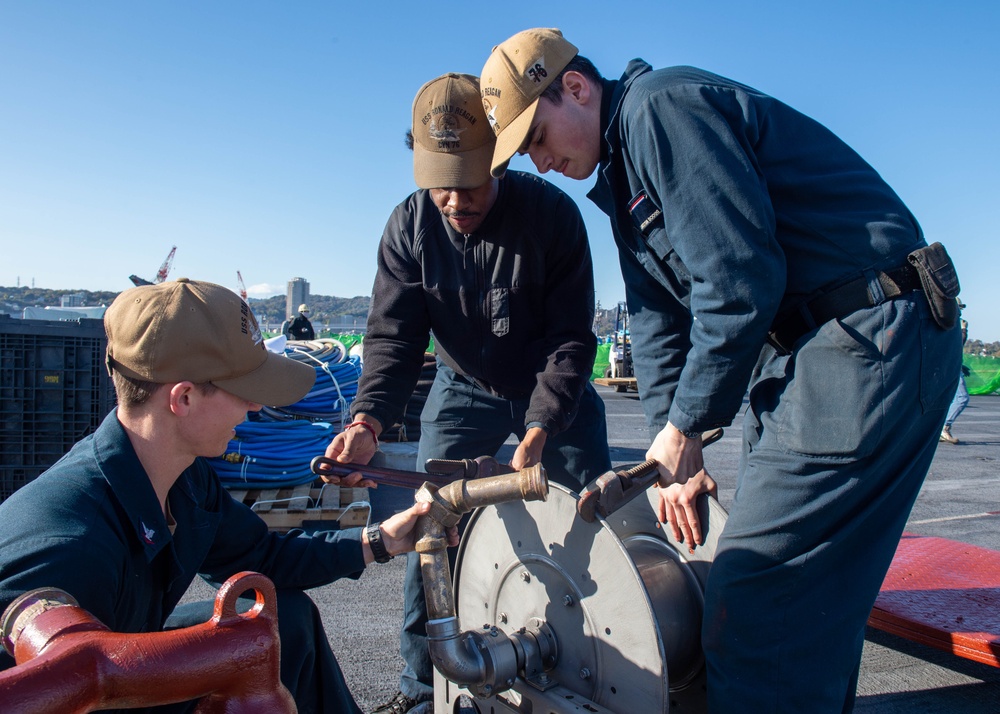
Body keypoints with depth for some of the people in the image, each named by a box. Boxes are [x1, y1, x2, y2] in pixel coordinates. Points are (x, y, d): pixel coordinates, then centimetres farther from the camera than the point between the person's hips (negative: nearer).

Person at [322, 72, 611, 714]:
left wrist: (538, 429, -35)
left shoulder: (550, 211, -24)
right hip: (465, 389, 2)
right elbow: (393, 336, -18)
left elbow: (572, 336, -23)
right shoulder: (409, 227, -16)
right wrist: (369, 418, -36)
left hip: (556, 391, -1)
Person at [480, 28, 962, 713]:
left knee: (754, 602, -10)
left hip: (871, 338, -10)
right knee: (810, 599, 16)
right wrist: (674, 450, 7)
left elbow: (740, 278, -20)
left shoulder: (661, 105, -12)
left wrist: (686, 425, -11)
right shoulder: (621, 181, 19)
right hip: (792, 352, 10)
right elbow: (659, 322, 16)